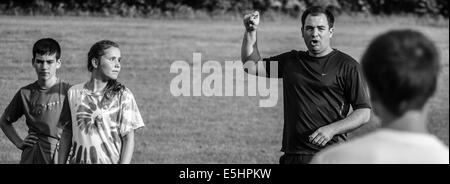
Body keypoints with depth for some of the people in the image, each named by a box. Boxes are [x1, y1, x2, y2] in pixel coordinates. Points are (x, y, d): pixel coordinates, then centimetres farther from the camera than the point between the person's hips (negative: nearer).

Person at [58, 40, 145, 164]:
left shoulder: (123, 95, -4)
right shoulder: (74, 93, 4)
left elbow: (129, 138, -4)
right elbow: (67, 134, 10)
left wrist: (123, 163, -13)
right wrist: (61, 163, 7)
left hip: (111, 161, -2)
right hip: (78, 160, 2)